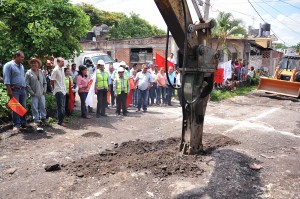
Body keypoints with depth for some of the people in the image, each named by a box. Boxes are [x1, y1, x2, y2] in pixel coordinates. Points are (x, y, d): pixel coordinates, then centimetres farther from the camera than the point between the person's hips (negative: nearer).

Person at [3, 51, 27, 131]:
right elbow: (6, 78, -12)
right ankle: (16, 124, -1)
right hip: (14, 90, -6)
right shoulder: (8, 65, -5)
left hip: (23, 89, 6)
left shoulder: (21, 66, 17)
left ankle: (23, 123, 16)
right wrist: (9, 90, -18)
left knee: (23, 107, 8)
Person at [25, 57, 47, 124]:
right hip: (34, 95, -4)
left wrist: (44, 90, 5)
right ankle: (36, 119, 10)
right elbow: (27, 84, -8)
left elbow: (45, 82, 14)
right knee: (35, 107, 0)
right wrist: (32, 92, -11)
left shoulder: (41, 72, 9)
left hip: (41, 94, 4)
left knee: (43, 106, 9)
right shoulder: (28, 73, -5)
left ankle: (43, 117, 22)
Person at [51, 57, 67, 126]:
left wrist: (64, 88, 13)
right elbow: (52, 81, -11)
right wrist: (54, 88, 0)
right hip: (58, 91, -8)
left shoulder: (62, 69, 12)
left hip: (63, 90, 8)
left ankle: (62, 119, 21)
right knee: (60, 106, -5)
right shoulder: (55, 70, -13)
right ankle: (60, 121, 2)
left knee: (63, 106, 12)